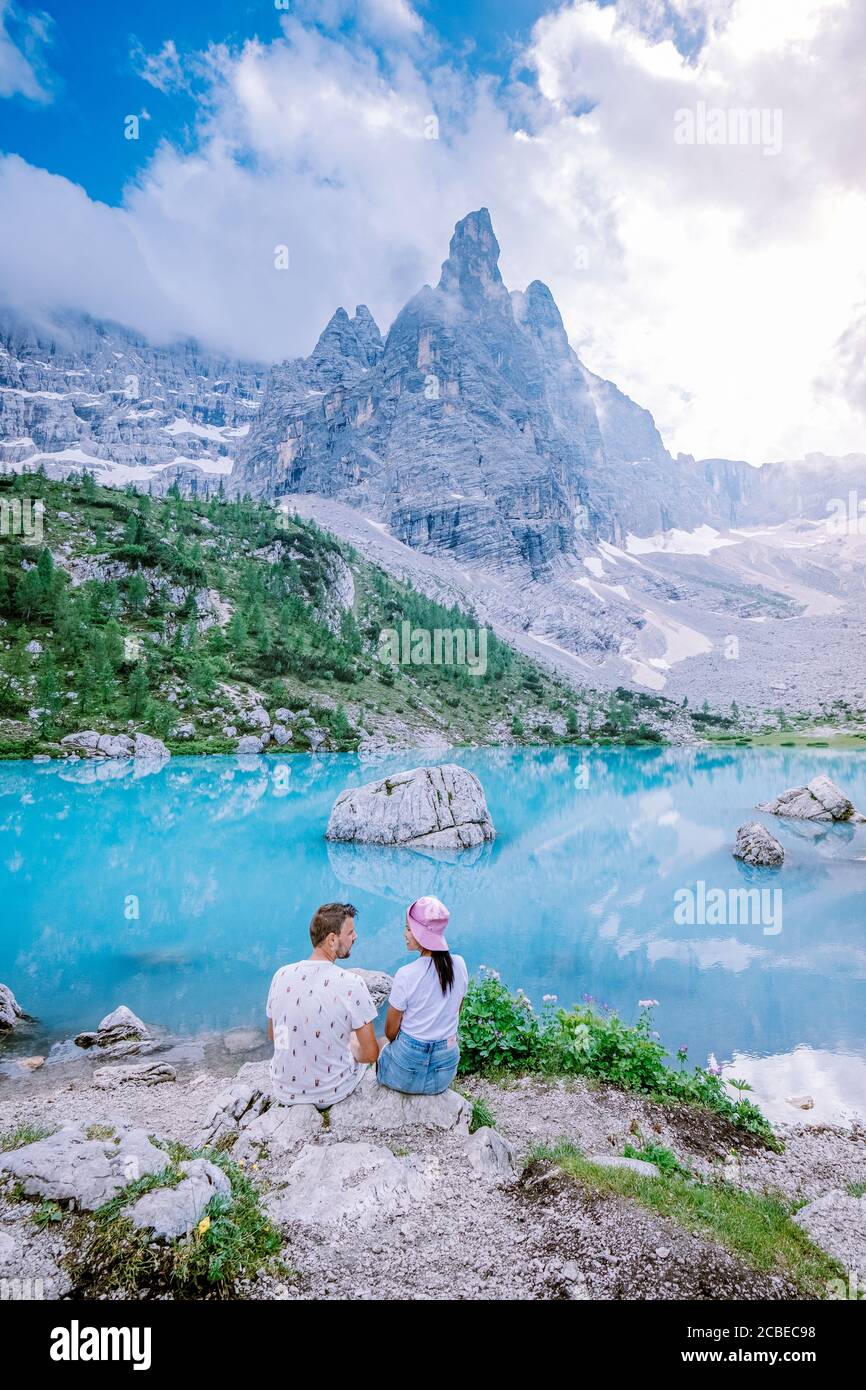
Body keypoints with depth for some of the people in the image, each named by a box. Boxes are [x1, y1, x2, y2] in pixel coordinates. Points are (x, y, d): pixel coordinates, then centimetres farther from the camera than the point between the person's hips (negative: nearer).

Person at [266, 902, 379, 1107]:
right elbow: (370, 1054, -16)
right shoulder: (352, 984, -22)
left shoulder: (281, 975, -9)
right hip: (330, 1094, -4)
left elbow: (273, 1036, 6)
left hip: (283, 1091, 4)